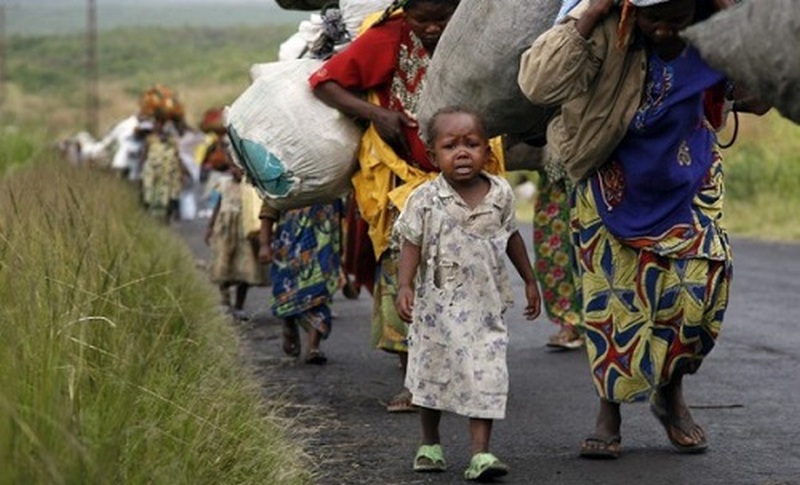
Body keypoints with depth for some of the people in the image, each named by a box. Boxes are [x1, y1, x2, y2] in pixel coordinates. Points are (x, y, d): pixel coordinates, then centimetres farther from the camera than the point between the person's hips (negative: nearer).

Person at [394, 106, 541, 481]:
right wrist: (404, 286, -21)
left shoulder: (500, 194, -2)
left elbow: (511, 237, 12)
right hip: (438, 305, 0)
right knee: (432, 375, 14)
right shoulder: (425, 199, -10)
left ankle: (480, 453, -8)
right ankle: (430, 444, 32)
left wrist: (530, 280, 18)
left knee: (486, 377, -8)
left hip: (484, 306, 1)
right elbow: (412, 244, -8)